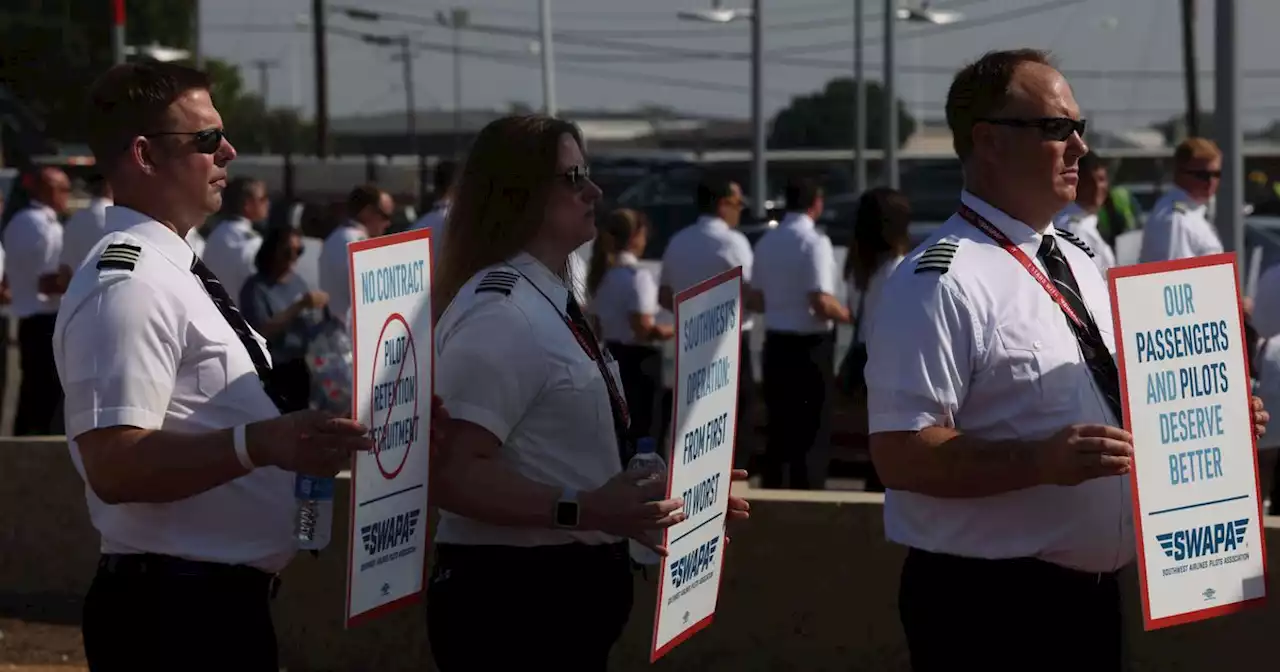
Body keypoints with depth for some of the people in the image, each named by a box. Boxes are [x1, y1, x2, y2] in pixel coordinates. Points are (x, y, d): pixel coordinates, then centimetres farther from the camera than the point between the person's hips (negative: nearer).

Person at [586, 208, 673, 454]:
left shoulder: (601, 275, 8)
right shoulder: (638, 276, -16)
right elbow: (643, 329, -22)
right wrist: (671, 331, -7)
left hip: (610, 356, 8)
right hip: (639, 360, -8)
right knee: (645, 434, -1)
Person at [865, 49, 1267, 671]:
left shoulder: (1078, 264, 13)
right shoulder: (941, 282, -16)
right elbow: (900, 455, -22)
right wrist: (1041, 462, -31)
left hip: (1092, 590, 8)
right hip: (986, 609, -8)